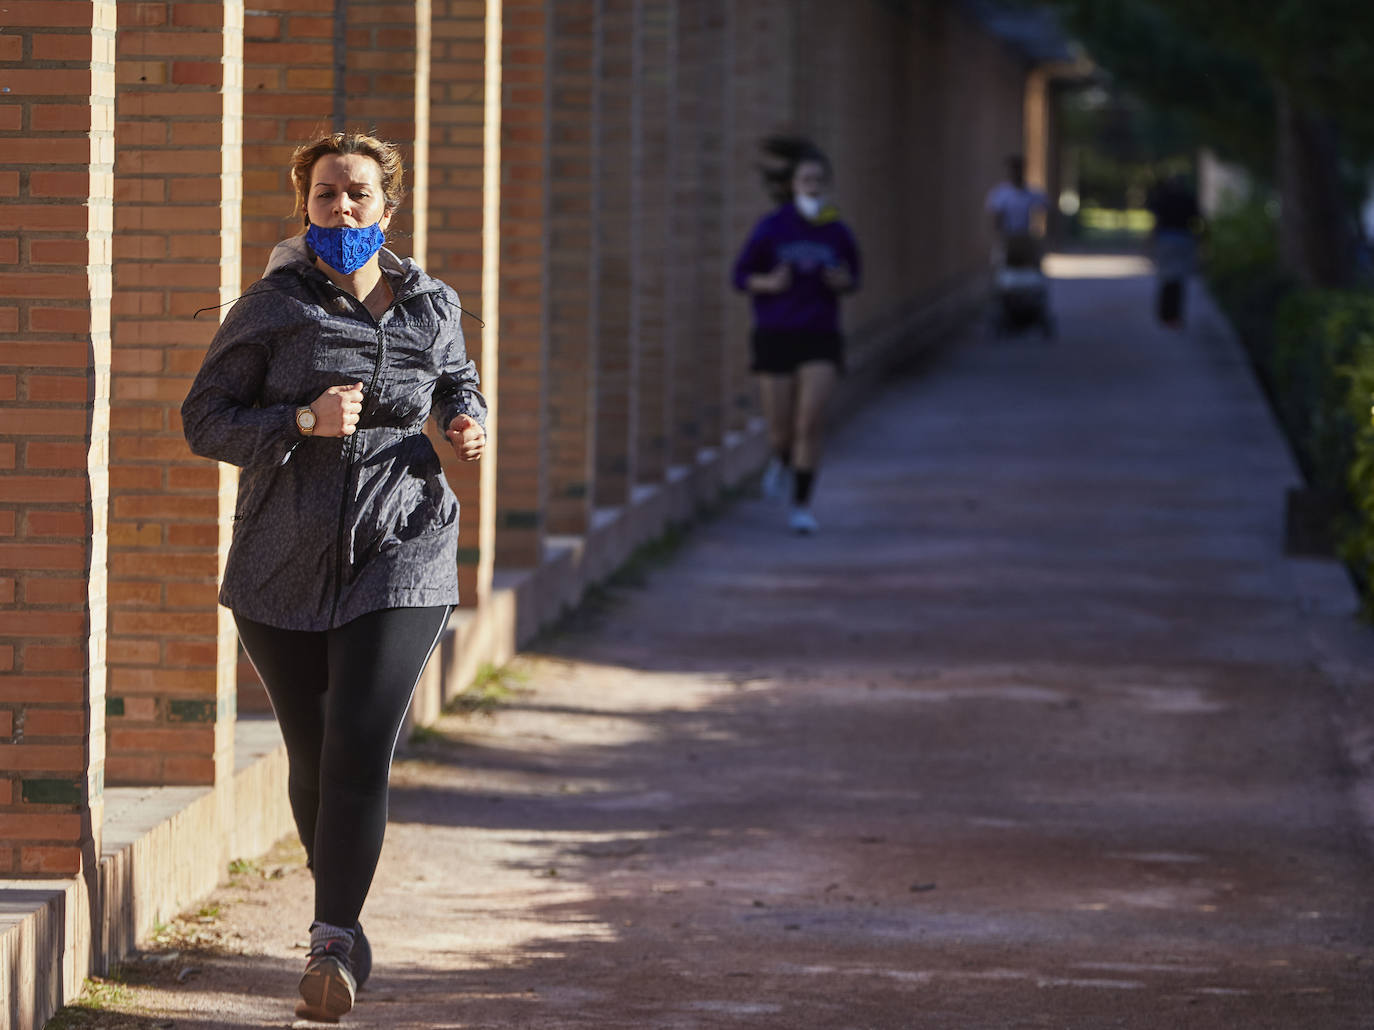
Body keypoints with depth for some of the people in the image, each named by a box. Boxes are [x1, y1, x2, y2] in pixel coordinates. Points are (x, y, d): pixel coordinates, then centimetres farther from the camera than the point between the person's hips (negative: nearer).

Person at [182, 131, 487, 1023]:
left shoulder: (431, 308, 7)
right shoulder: (274, 307, -1)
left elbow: (457, 382, 27)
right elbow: (205, 418, -3)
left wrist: (470, 424, 4)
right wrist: (302, 422, -17)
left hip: (399, 555, 0)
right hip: (285, 564, 0)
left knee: (361, 751, -15)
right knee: (313, 759, 8)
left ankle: (333, 945, -12)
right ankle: (344, 929, 30)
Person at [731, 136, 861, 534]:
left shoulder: (838, 233, -1)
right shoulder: (771, 228, -7)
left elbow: (852, 279, 14)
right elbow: (741, 276, 1)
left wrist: (842, 282, -10)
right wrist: (769, 284, -20)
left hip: (820, 340, 0)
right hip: (775, 337, 0)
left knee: (809, 424, -13)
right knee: (781, 429, 6)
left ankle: (801, 507, -3)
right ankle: (783, 460, 43)